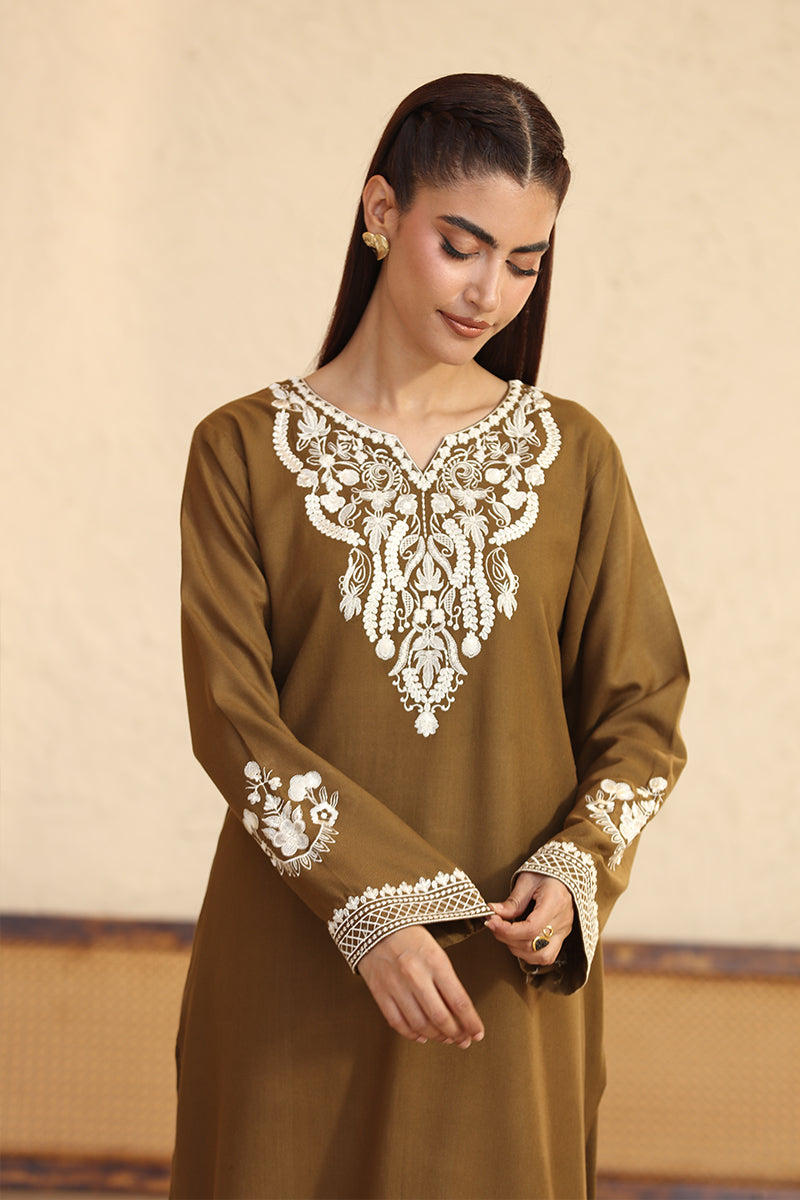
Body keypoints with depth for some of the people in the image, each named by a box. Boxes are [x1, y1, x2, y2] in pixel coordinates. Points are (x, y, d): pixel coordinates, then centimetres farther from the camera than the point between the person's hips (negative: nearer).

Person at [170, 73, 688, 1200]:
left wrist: (575, 868, -15)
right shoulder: (245, 451, -1)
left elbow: (640, 715, 4)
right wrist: (367, 908, -19)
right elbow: (233, 718, -8)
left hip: (507, 976, 1)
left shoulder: (572, 458, 4)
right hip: (296, 973, -1)